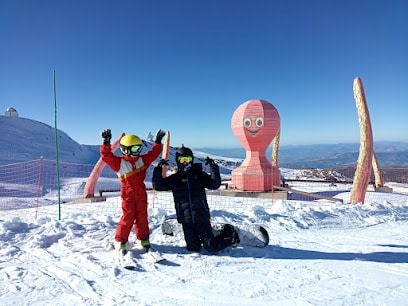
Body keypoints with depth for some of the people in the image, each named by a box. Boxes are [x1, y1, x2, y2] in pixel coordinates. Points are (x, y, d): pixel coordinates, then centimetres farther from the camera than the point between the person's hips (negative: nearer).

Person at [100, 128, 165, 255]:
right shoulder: (119, 162, -7)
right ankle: (120, 241, 10)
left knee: (142, 217, 10)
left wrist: (158, 142, 12)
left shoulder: (142, 160, 7)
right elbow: (106, 156, -15)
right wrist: (106, 143, -23)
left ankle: (144, 239, 23)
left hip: (141, 194, 5)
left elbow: (153, 153, 15)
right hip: (128, 195, -4)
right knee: (127, 218, -4)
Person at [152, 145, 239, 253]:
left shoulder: (199, 175, 5)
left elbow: (215, 185, -4)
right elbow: (158, 186, 2)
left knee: (211, 247, -1)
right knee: (193, 248, 6)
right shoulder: (174, 179, 7)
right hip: (186, 220, 2)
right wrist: (158, 169, -10)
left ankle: (229, 233, 25)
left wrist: (214, 168, -15)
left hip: (202, 217, -2)